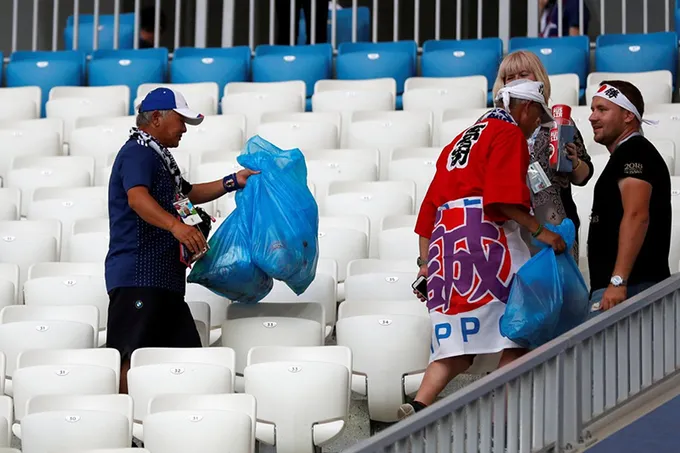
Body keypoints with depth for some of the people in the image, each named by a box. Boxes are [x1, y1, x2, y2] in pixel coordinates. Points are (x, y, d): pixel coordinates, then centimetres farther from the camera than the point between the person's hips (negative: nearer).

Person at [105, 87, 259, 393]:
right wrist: (175, 225, -43)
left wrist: (233, 182, 31)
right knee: (132, 356, -14)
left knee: (186, 351, 8)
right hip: (138, 277, -11)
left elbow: (187, 193, 39)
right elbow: (137, 197, -28)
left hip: (163, 277, 11)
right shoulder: (138, 153, -9)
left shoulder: (157, 156, 25)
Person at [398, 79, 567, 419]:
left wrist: (426, 262, 24)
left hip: (444, 238, 8)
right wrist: (540, 231, -8)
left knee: (460, 343, 5)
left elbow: (430, 203, 25)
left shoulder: (461, 140, 29)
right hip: (484, 234, -8)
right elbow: (504, 196, -13)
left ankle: (418, 407, -11)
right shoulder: (509, 133, 3)